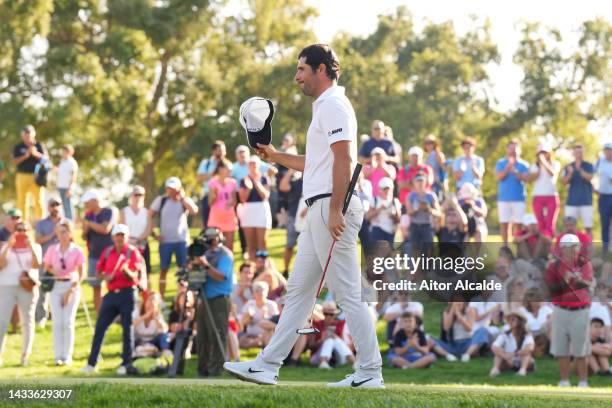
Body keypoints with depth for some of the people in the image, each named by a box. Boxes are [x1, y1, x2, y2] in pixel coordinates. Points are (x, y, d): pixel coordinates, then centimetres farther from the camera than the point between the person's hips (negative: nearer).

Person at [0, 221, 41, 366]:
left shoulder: (35, 247, 9)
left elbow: (36, 264, -8)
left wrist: (31, 247, -15)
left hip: (27, 287, 0)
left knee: (27, 320, 1)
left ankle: (26, 354, 3)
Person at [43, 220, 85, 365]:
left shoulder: (77, 250, -3)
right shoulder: (52, 250, 6)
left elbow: (81, 274, -3)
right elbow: (46, 268, 13)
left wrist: (71, 290, -10)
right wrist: (53, 271, -10)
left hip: (72, 286, -2)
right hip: (55, 286, 2)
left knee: (68, 322, -6)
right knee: (57, 322, -4)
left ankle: (67, 356, -2)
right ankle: (58, 356, -2)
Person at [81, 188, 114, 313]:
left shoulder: (108, 212, -5)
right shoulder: (89, 215, 10)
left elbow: (105, 229, -20)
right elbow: (85, 237, 15)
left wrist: (89, 223, -11)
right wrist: (85, 229, -7)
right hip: (93, 255, 5)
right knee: (96, 287, 5)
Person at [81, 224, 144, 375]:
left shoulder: (133, 252, -3)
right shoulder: (107, 252, 10)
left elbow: (134, 277, -10)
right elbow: (98, 272, 16)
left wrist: (126, 271, -32)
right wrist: (105, 277, -6)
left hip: (127, 294, -4)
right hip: (111, 293, 4)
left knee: (127, 329, -2)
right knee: (100, 327, 0)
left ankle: (126, 363, 7)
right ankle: (91, 363, 4)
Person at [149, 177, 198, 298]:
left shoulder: (185, 201, 0)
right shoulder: (161, 200, 2)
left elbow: (194, 210, -21)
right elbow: (149, 216, 3)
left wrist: (182, 197, -16)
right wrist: (153, 234, -3)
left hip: (181, 240, 0)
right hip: (165, 241, 0)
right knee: (163, 270, 4)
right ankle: (161, 298, 8)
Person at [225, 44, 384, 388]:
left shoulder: (333, 105, -10)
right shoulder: (324, 107, 22)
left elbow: (344, 159, -20)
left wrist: (335, 210, -25)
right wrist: (277, 157, 30)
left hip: (331, 206, -11)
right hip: (320, 210, 11)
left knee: (348, 292, -8)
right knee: (298, 289, 10)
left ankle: (370, 372, -5)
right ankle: (267, 366, 13)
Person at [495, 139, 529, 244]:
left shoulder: (523, 164, 8)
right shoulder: (501, 163, 8)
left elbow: (525, 178, -7)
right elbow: (499, 177, -6)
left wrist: (515, 171, -22)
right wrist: (507, 167, -20)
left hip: (519, 198, -1)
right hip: (504, 198, 1)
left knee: (518, 224, -5)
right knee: (504, 224, 0)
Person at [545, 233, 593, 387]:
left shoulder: (584, 263, 1)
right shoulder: (554, 265, 2)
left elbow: (587, 283, -17)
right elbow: (550, 289, -7)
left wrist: (579, 280, -39)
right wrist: (564, 282, -23)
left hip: (580, 311, -1)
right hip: (561, 311, 1)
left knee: (580, 351, 0)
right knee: (561, 349, 3)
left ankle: (583, 383, 6)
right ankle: (564, 382, 12)